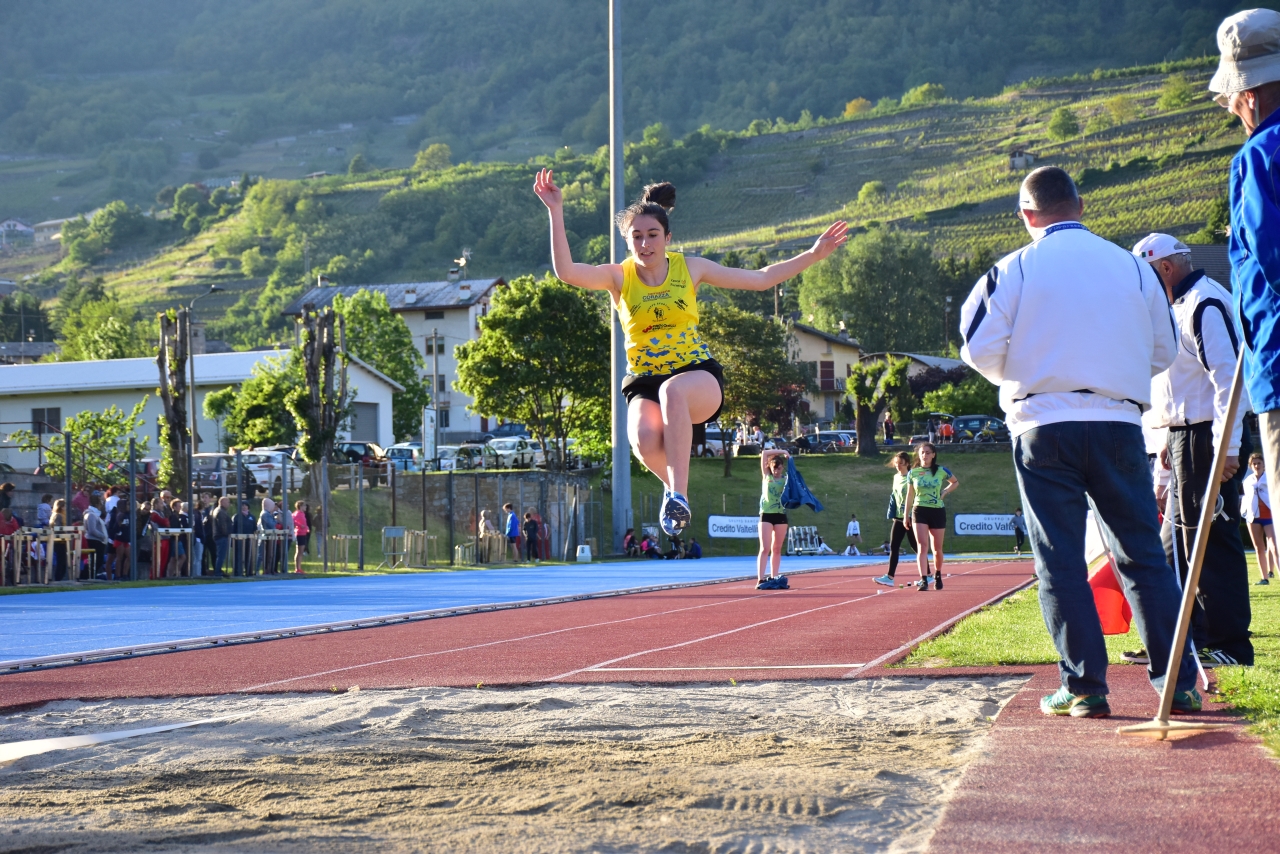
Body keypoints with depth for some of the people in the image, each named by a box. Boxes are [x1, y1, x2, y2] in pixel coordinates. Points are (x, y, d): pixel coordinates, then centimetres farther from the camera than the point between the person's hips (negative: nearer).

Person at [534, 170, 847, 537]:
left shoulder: (691, 268, 4)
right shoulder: (619, 276, 1)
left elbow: (761, 278, 10)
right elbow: (565, 270, -16)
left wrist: (814, 254, 5)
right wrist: (556, 211, -21)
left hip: (698, 376, 0)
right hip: (644, 382, 0)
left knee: (672, 390, -39)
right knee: (645, 440, -35)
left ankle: (678, 492, -36)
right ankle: (672, 483, 0)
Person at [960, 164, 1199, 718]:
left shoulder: (1014, 269, -2)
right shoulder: (1133, 266, 6)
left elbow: (980, 349, -3)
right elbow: (1164, 351, 13)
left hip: (1044, 425, -2)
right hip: (1119, 423, 2)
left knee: (1060, 560, 3)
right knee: (1144, 554, 8)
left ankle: (1084, 686, 1)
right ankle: (1178, 683, 6)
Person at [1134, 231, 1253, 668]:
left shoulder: (1205, 304, -15)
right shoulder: (1182, 305, 18)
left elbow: (1227, 378, -21)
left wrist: (1227, 447, -24)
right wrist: (1172, 437, 22)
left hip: (1208, 439, -11)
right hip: (1185, 437, 11)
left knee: (1211, 539, -7)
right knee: (1175, 542, 13)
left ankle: (1229, 645, -3)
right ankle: (1187, 636, 19)